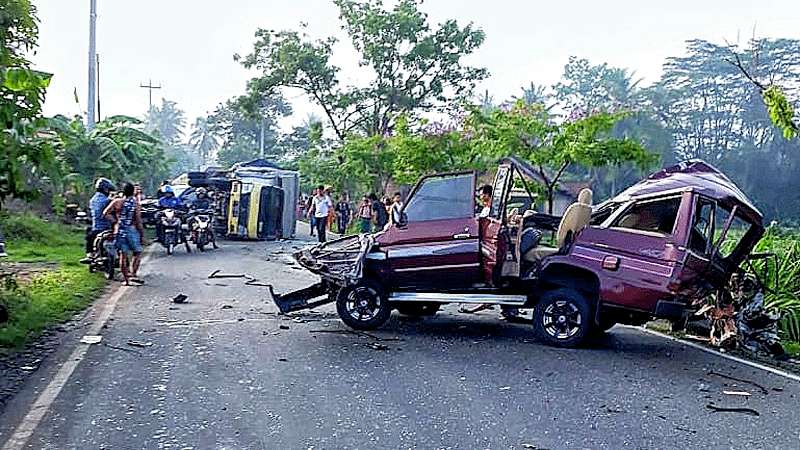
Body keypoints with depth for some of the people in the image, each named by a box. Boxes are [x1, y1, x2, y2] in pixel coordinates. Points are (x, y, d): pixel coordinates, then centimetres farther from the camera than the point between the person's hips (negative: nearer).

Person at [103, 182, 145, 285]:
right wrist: (142, 235, -3)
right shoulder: (136, 204, -7)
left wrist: (115, 221, 8)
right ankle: (133, 274, -3)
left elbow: (105, 213, -1)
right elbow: (138, 221, -9)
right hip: (132, 230, -3)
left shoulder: (117, 202, 1)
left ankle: (126, 279, 11)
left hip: (119, 231, 3)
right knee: (137, 253, 11)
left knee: (123, 255, 8)